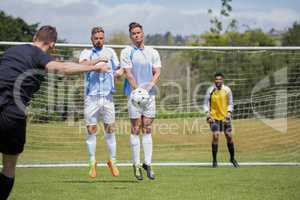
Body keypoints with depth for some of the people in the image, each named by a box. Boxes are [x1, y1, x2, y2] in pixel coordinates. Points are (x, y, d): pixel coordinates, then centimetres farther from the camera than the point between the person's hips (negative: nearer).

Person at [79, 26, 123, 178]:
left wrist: (119, 72, -6)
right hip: (91, 97, -2)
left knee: (110, 130, 2)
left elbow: (117, 71, 17)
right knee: (91, 130, 0)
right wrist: (97, 60, -30)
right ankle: (92, 163, 8)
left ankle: (112, 162, 12)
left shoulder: (110, 52, 13)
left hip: (107, 96, 2)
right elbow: (82, 64, -17)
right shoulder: (86, 53, 5)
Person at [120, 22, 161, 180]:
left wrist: (149, 87, -12)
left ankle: (147, 163, 5)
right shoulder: (127, 52, 1)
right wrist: (138, 90, -18)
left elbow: (157, 73, 5)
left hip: (149, 94, 3)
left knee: (147, 129, 3)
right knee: (135, 129, -3)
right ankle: (136, 165, 1)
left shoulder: (152, 53, 12)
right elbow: (128, 73, -8)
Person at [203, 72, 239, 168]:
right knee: (215, 136, -13)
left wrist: (229, 113, -10)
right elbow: (206, 104, 1)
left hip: (225, 117, 2)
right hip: (214, 117, -2)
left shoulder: (227, 90, -3)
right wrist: (208, 114, -12)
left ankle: (232, 158, 21)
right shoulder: (210, 90, -6)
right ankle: (214, 161, -3)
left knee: (229, 136, 2)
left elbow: (230, 104, 5)